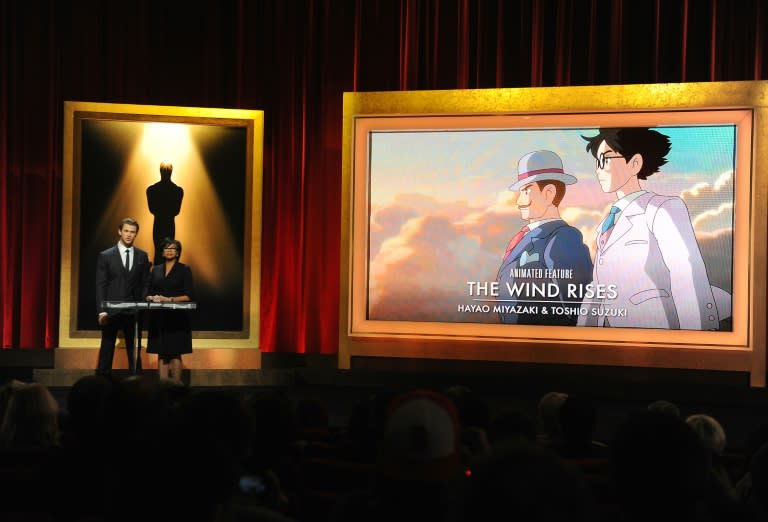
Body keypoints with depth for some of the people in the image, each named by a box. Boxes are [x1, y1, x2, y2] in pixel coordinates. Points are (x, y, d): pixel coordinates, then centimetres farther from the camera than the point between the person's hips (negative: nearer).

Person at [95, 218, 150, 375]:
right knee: (107, 350, 2)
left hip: (134, 311, 2)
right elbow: (100, 285, -1)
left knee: (134, 351, 4)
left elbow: (145, 284, 9)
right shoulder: (106, 256, 2)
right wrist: (101, 310, -9)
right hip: (111, 310, -2)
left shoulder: (142, 256, 9)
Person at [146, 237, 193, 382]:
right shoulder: (156, 270, 13)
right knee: (161, 354, 1)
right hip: (159, 317, 3)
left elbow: (188, 296, -5)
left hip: (176, 318, -3)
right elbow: (149, 294, 12)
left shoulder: (184, 270, 2)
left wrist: (169, 299, -15)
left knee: (175, 354, -5)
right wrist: (153, 298, -10)